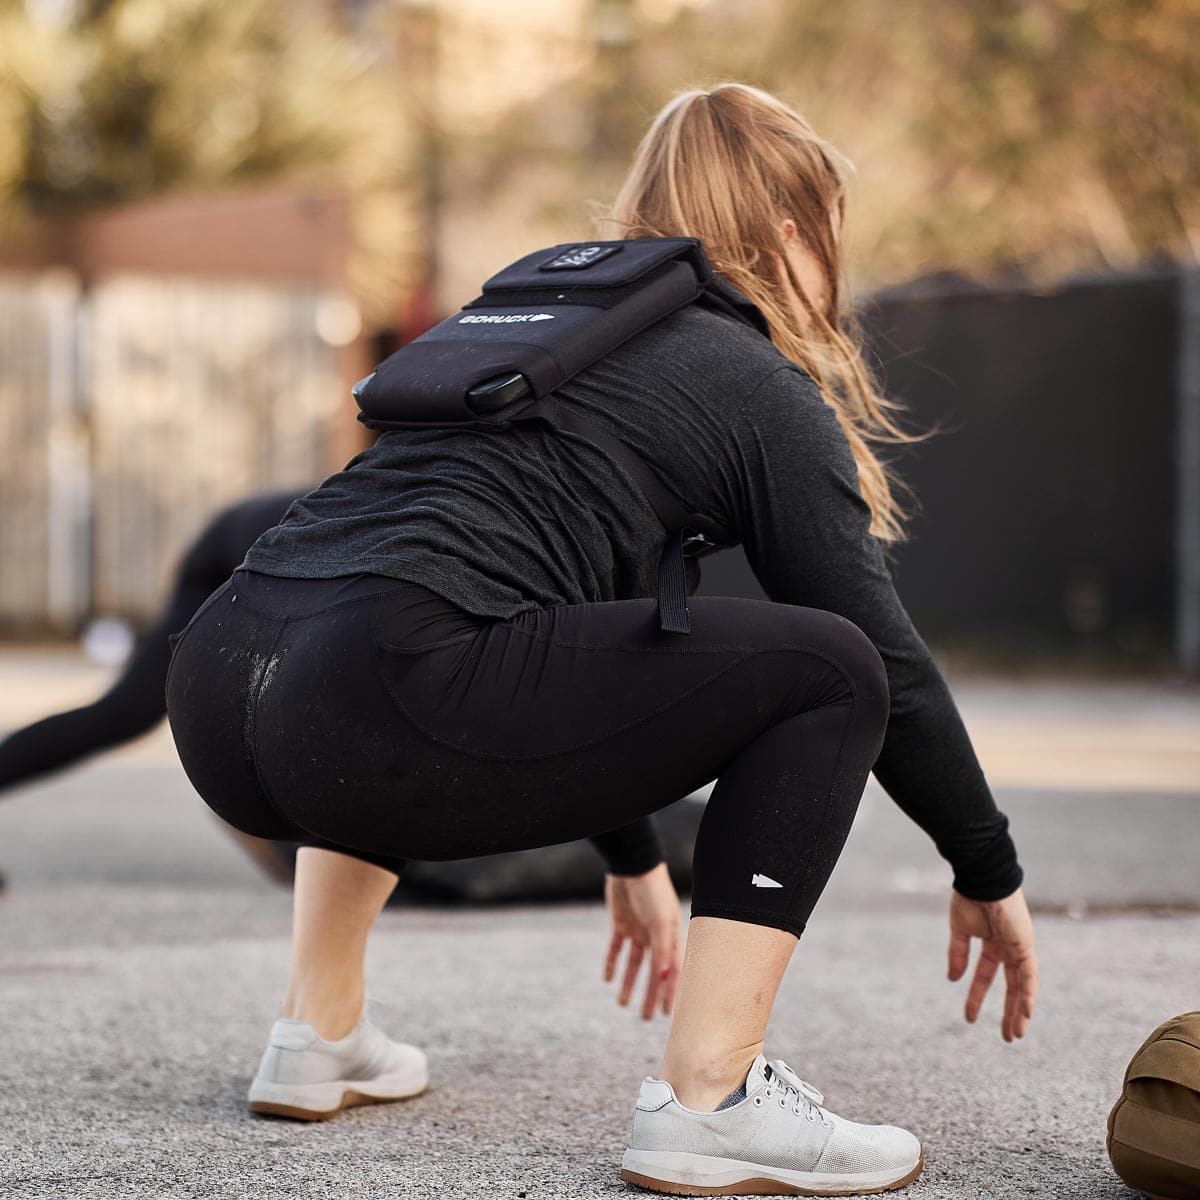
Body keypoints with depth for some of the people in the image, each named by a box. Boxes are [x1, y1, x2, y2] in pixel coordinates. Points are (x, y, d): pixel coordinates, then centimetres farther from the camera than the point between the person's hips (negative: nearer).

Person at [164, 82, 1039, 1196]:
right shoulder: (762, 384, 11)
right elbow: (882, 654, 13)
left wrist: (632, 856, 52)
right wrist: (988, 875, 28)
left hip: (212, 694, 9)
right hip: (376, 710, -8)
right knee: (827, 670, 3)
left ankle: (317, 1036, 36)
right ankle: (705, 1102, -1)